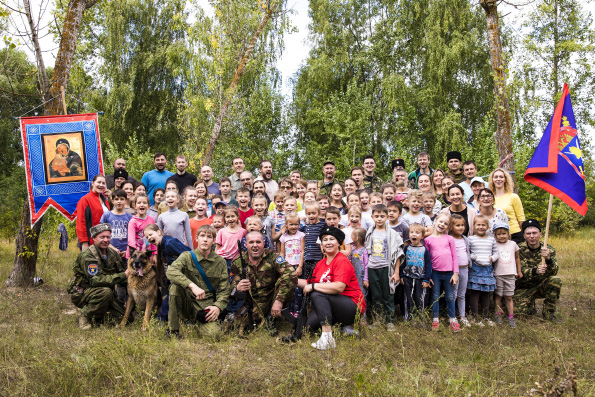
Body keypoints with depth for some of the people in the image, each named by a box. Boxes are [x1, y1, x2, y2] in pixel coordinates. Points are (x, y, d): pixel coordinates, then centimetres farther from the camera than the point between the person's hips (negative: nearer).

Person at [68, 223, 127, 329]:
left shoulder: (113, 253, 2)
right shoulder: (87, 256, -20)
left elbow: (121, 271, 9)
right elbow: (95, 280, -30)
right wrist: (123, 276, -32)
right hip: (81, 293, -6)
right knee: (106, 292, -36)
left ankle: (99, 315, 19)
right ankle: (85, 316, -11)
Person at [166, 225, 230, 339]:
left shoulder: (220, 262, 2)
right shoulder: (187, 256, -4)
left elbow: (224, 290, 3)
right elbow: (170, 271, -24)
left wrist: (218, 306, -16)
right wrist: (192, 286, -36)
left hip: (206, 305, 1)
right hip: (187, 302, -1)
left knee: (213, 333, -26)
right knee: (175, 285, -31)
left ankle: (200, 324, 14)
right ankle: (173, 330, -17)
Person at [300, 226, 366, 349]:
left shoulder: (342, 261, -14)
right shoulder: (321, 263, 11)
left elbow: (339, 287, -27)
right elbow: (310, 283, 17)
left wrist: (313, 286, -20)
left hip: (353, 307, -8)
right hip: (331, 307, 8)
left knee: (317, 294, -26)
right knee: (309, 324, -10)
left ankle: (327, 338, -31)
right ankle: (345, 325, 9)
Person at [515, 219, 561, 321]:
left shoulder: (549, 249, -6)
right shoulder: (519, 250, -12)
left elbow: (554, 271, -19)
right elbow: (521, 271, -22)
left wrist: (548, 259, -40)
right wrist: (535, 271, -43)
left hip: (542, 285, 2)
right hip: (524, 288, -2)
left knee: (555, 280, -28)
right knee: (525, 310, -24)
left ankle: (549, 312, -9)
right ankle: (531, 302, 15)